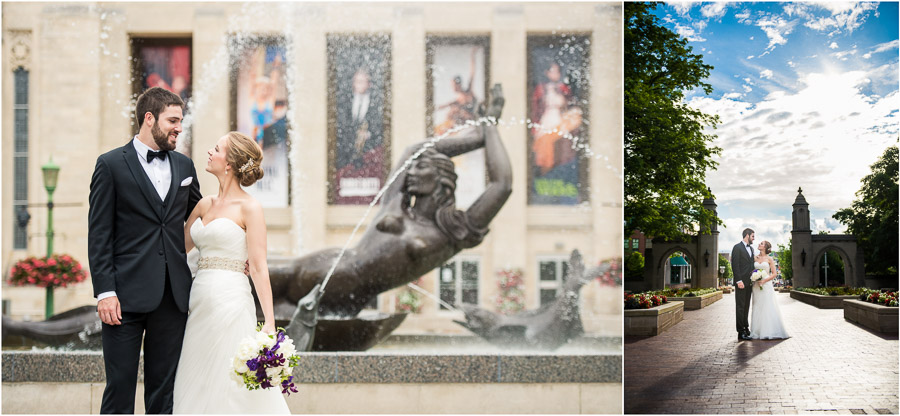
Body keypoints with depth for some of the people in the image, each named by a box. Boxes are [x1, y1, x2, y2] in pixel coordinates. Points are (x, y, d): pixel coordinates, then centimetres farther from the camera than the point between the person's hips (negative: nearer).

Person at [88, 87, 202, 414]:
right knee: (120, 387, -1)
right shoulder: (111, 164, -1)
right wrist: (104, 292, -12)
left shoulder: (184, 166, 13)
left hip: (173, 296, 4)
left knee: (164, 389, 9)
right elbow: (99, 235, -4)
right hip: (127, 296, -4)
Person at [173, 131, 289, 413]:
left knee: (232, 386, -5)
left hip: (230, 302, -7)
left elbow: (259, 268, -11)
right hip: (201, 301, 7)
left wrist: (269, 323, -17)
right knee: (197, 387, 10)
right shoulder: (205, 205, 14)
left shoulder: (249, 208, -6)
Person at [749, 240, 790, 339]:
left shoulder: (769, 259, 2)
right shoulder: (755, 258, 11)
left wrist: (764, 281, -13)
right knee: (757, 308, 1)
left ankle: (769, 332, -5)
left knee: (768, 308, -7)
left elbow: (774, 274, -1)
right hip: (756, 286, 3)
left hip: (766, 285, -3)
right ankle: (758, 332, 3)